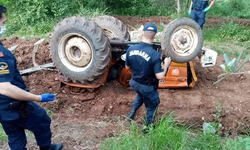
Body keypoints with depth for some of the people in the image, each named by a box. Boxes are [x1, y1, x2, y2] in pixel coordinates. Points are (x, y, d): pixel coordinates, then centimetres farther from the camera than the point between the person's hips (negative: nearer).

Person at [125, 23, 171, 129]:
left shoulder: (131, 49, -16)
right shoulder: (155, 55, -31)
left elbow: (127, 67, -2)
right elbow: (160, 76, -27)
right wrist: (166, 64, -12)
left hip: (135, 83, 5)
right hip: (148, 87, -5)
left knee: (140, 95, 38)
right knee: (151, 107, 22)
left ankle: (131, 114, 41)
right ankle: (148, 127, 41)